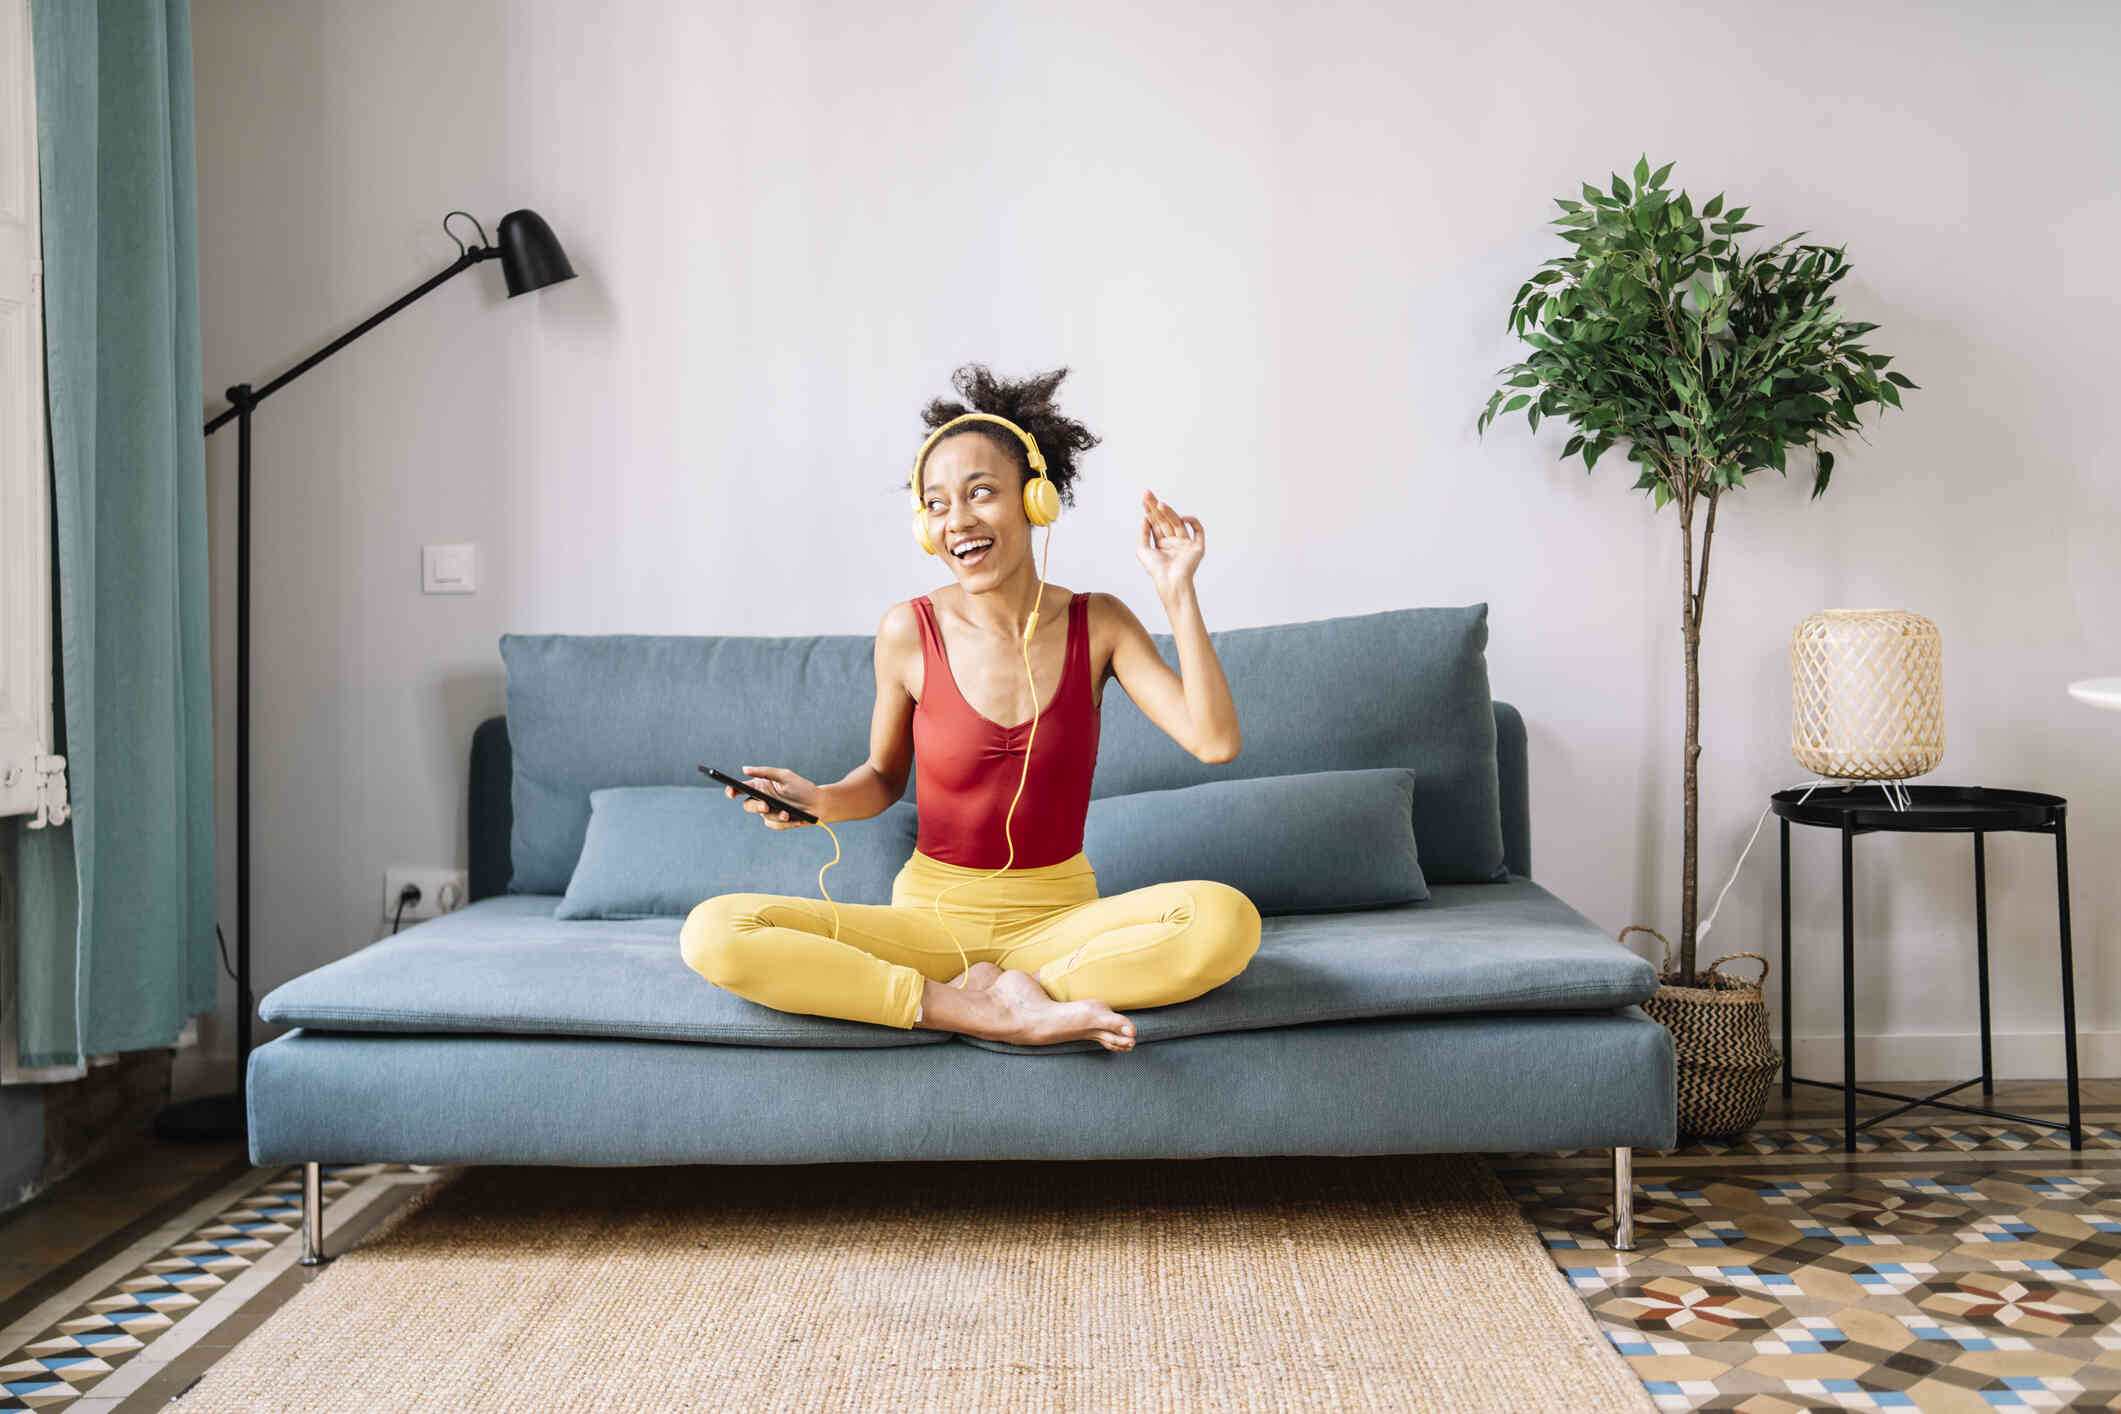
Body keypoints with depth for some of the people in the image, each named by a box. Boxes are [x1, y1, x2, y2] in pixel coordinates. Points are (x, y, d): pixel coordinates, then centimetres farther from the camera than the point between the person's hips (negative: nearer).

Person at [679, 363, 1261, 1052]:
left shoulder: (1097, 624, -1)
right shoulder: (909, 632, -3)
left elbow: (1215, 740, -12)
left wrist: (1177, 593, -14)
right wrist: (819, 801, -11)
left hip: (1058, 920, 0)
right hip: (930, 914, 0)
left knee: (1227, 918, -31)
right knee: (712, 933, -24)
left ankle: (992, 989, -16)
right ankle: (986, 1012, -23)